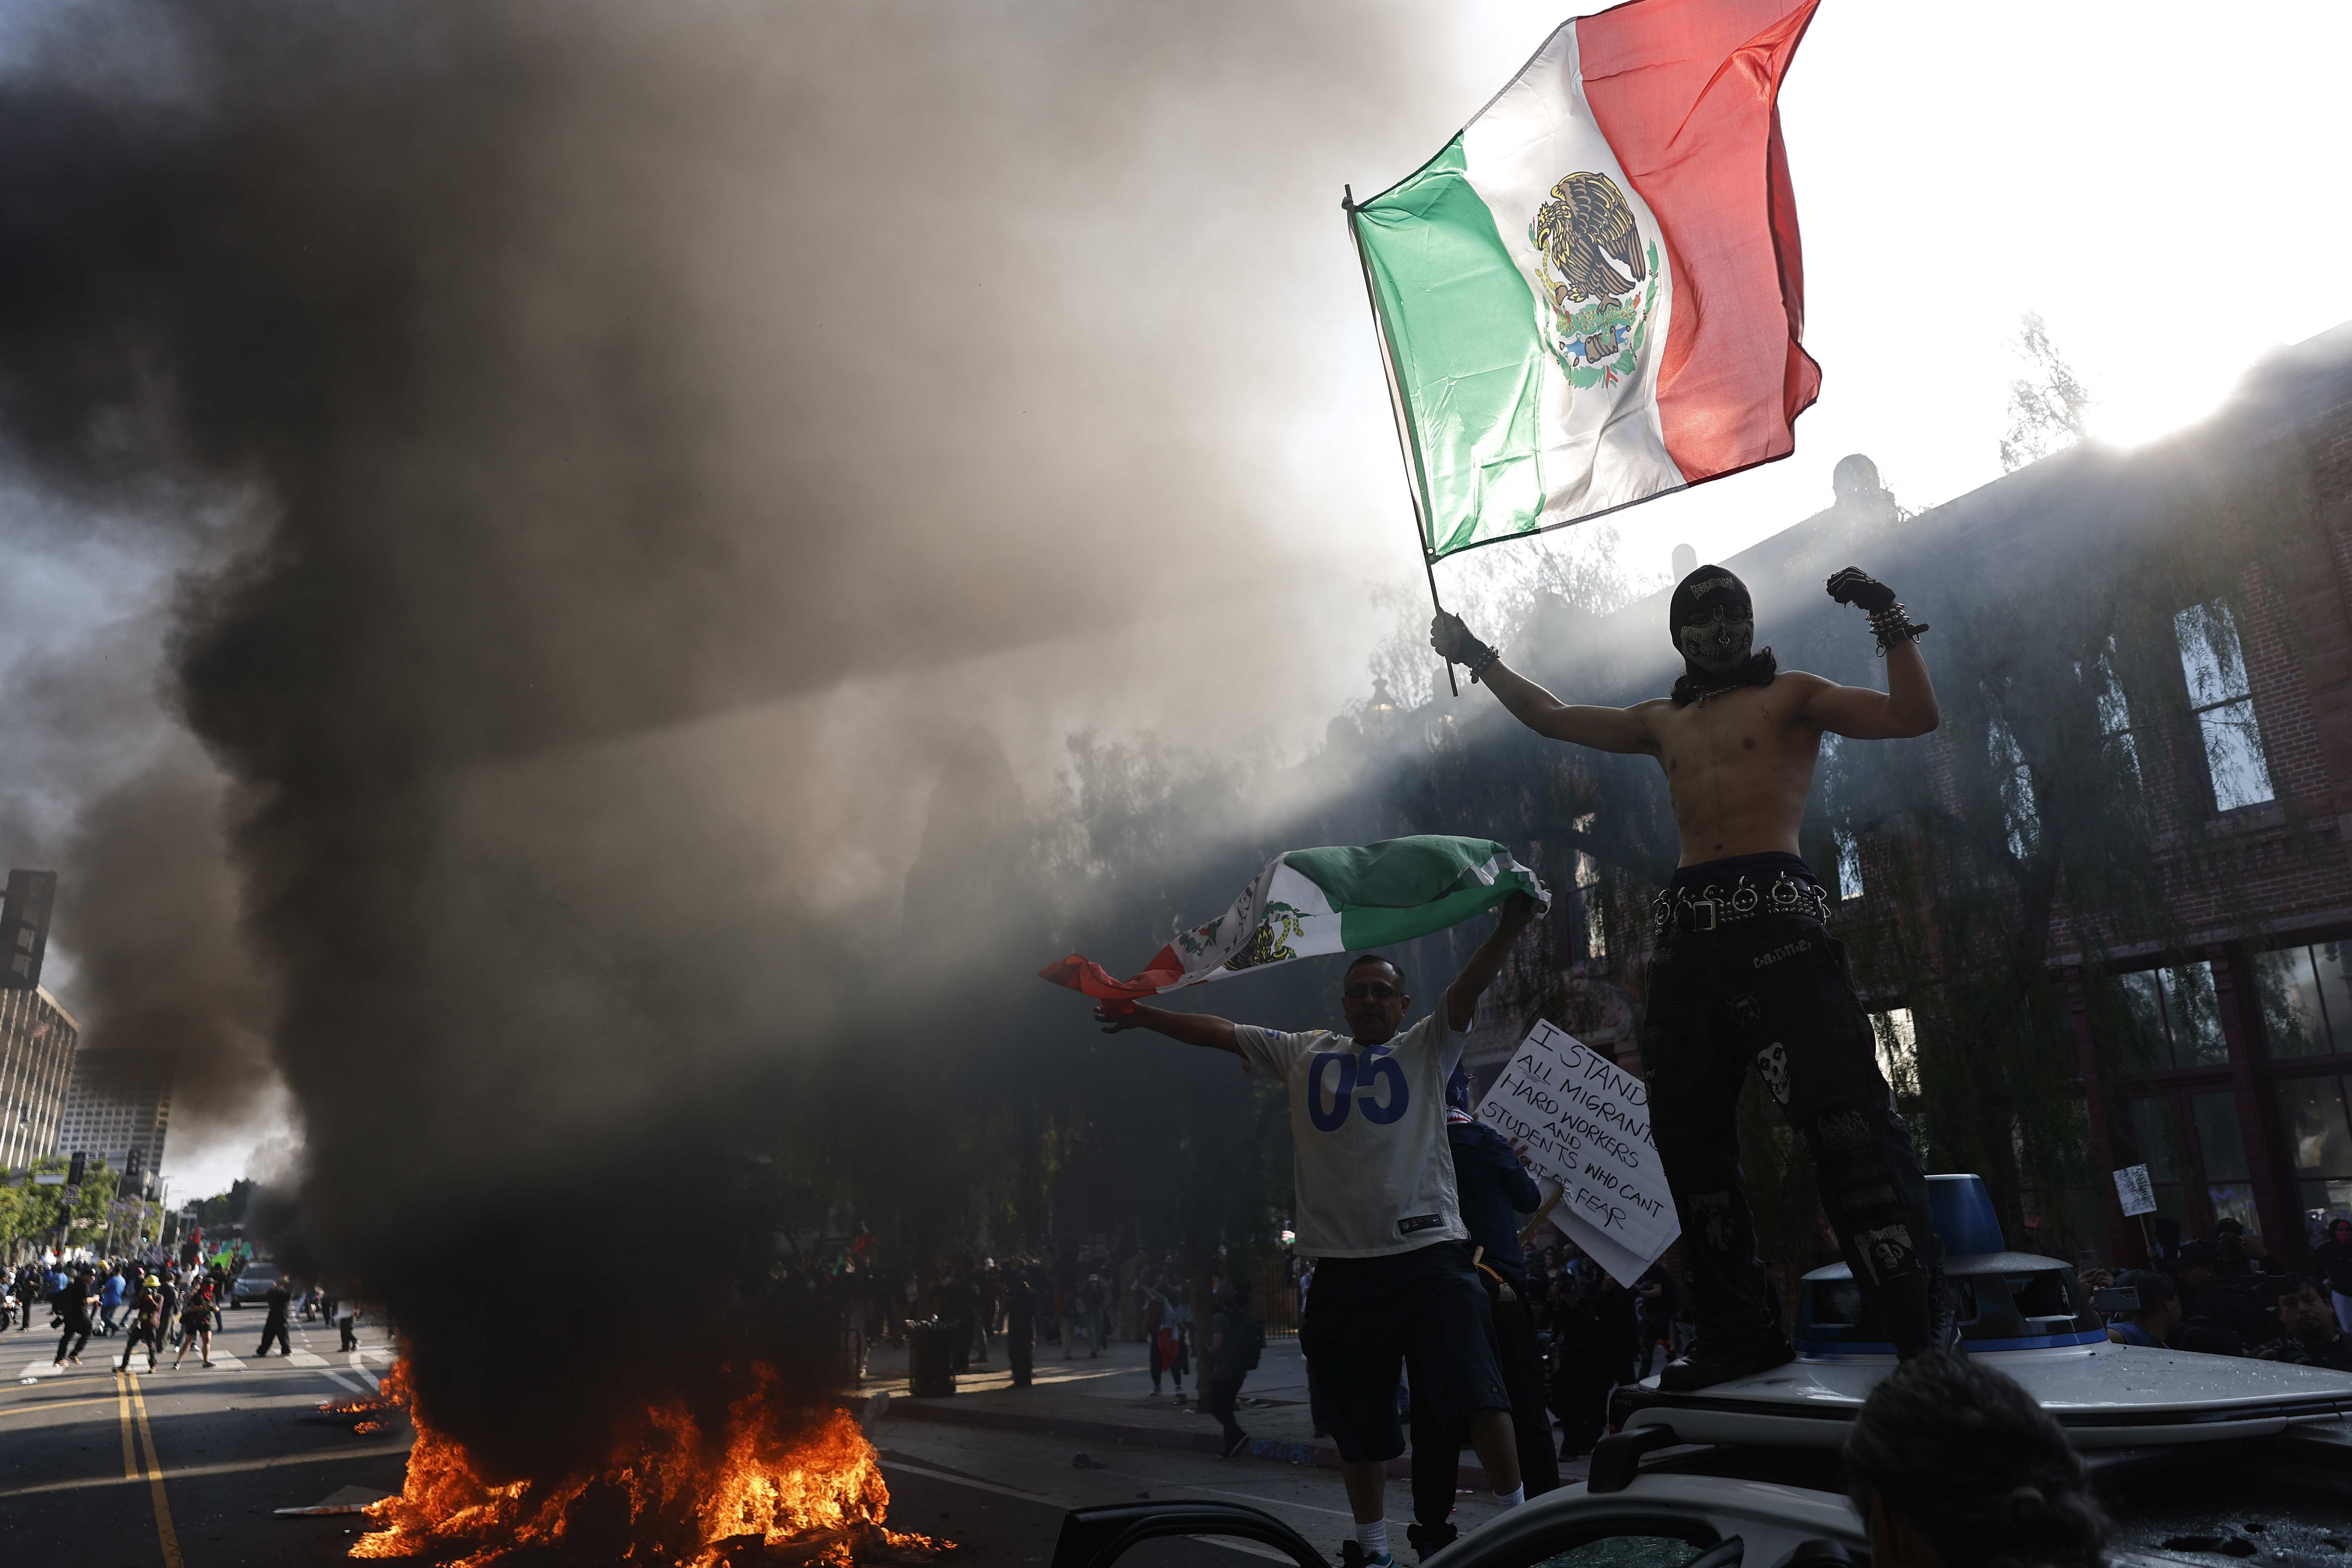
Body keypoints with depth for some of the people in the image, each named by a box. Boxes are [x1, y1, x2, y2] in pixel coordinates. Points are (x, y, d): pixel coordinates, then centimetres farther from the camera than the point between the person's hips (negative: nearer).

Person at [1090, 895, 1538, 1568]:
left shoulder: (1426, 1049, 11)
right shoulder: (1304, 1054, 16)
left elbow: (1469, 987, -5)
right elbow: (1219, 1030, 18)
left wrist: (1508, 927, -21)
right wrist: (1139, 1014, 16)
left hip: (1430, 1253, -2)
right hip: (1343, 1266, 2)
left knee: (1477, 1393, -8)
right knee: (1357, 1419, 11)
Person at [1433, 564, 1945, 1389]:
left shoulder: (1790, 695, 12)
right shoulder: (1664, 722, 26)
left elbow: (1913, 716, 2)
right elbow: (1552, 717, 34)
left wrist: (1890, 620, -4)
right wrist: (1480, 660, 35)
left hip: (1774, 918, -5)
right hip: (1687, 933, 6)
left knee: (1845, 1120, -14)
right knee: (1689, 1137, 3)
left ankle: (1923, 1322, -7)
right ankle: (1737, 1334, 12)